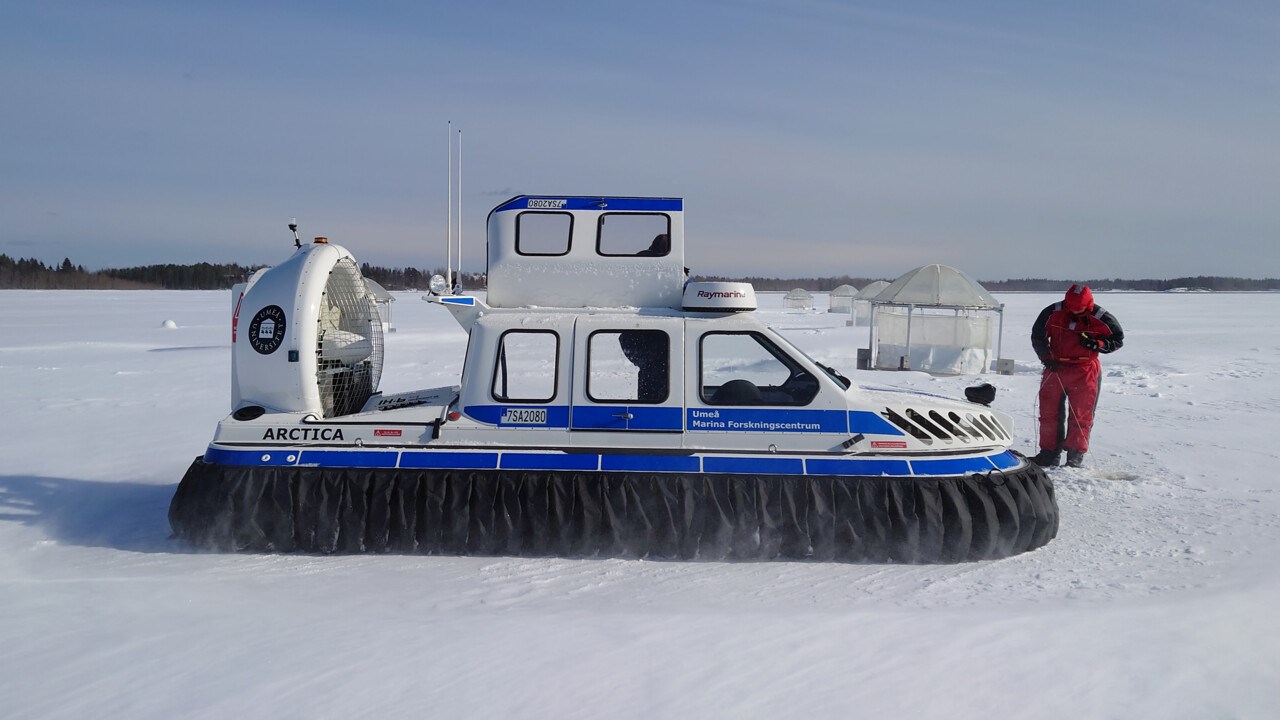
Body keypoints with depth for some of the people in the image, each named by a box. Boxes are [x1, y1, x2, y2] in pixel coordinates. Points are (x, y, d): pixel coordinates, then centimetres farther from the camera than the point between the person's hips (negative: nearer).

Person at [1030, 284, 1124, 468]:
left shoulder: (1101, 319, -10)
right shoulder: (1052, 313, -6)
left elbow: (1118, 340, 2)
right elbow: (1037, 336, 7)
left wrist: (1096, 344, -17)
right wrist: (1046, 358, -5)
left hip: (1084, 371, -2)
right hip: (1055, 368, 3)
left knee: (1081, 415, 0)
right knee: (1049, 412, 6)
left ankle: (1076, 456, 8)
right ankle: (1049, 453, 17)